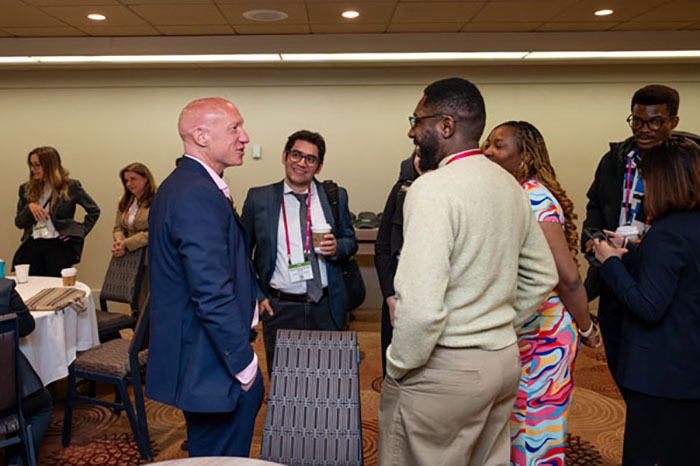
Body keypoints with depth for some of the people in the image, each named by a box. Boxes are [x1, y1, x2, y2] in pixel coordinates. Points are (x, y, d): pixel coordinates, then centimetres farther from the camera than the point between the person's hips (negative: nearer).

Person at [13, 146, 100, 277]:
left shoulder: (70, 187, 2)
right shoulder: (27, 189, 11)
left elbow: (94, 210, 6)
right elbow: (19, 222, 12)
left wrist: (80, 231, -3)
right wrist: (29, 207, -7)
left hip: (59, 246, -3)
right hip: (32, 247, 3)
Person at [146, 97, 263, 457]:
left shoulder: (177, 185, 12)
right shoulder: (200, 195, -22)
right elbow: (213, 295, -27)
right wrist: (244, 362, -16)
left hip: (189, 356, 10)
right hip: (211, 367, -10)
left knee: (205, 450, 23)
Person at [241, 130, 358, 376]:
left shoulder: (336, 196, 3)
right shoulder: (259, 199, -2)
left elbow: (351, 240, 12)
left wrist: (336, 247, -11)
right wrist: (256, 296, -4)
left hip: (326, 309, 2)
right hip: (279, 309, -1)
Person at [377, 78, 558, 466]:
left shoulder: (432, 189, -20)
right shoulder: (509, 184, 7)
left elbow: (421, 307, -27)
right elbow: (542, 276, 16)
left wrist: (397, 367, -12)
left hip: (447, 369, -8)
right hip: (505, 359, 9)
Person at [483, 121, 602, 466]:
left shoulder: (535, 198, -20)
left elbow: (568, 278, -20)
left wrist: (586, 329, -10)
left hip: (541, 335, -8)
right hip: (511, 334, 8)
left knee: (534, 429, 8)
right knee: (511, 424, 21)